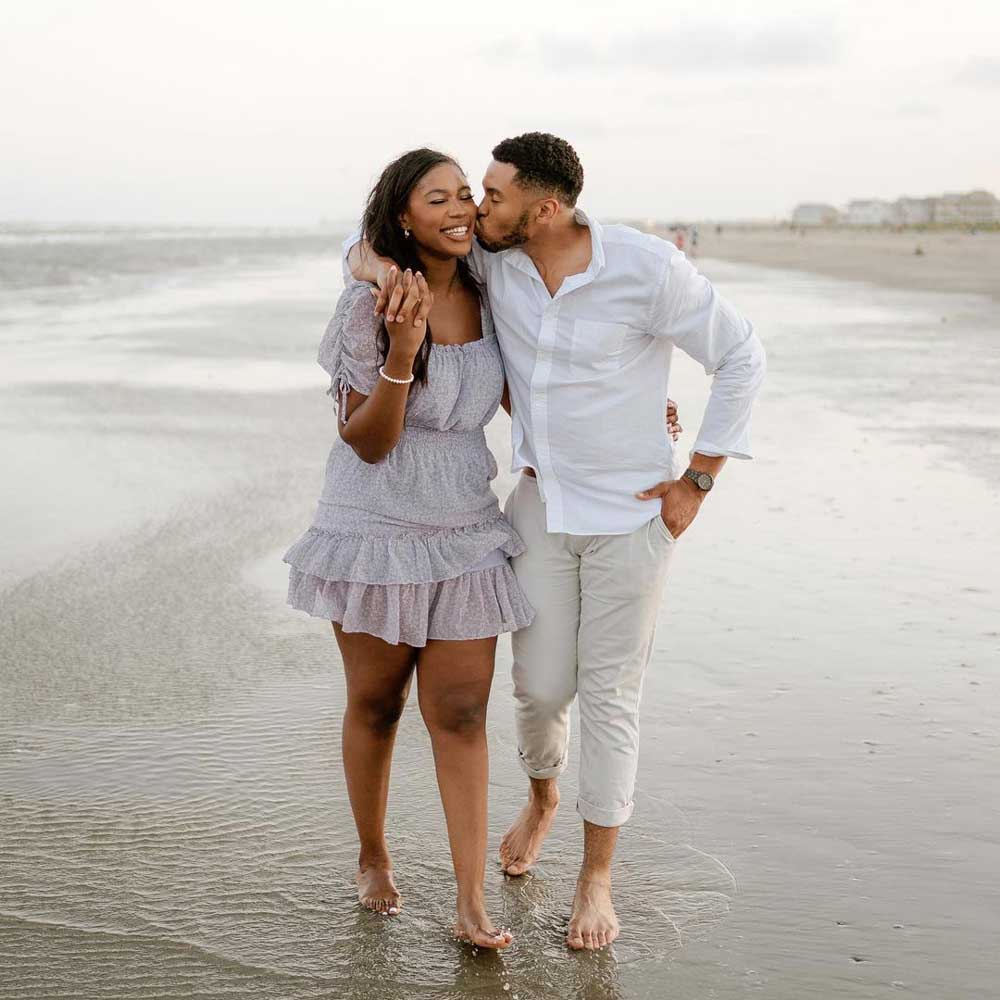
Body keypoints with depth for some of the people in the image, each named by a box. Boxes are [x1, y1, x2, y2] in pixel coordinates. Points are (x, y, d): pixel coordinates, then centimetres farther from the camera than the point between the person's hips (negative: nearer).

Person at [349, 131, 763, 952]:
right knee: (542, 685, 6)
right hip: (543, 502, 4)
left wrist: (699, 481, -10)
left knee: (610, 696, 4)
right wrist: (387, 271, -24)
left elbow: (741, 356, -10)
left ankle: (597, 877, 21)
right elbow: (367, 244, 2)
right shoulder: (489, 256, -8)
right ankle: (543, 796, 42)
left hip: (633, 513, -3)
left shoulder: (646, 268, -21)